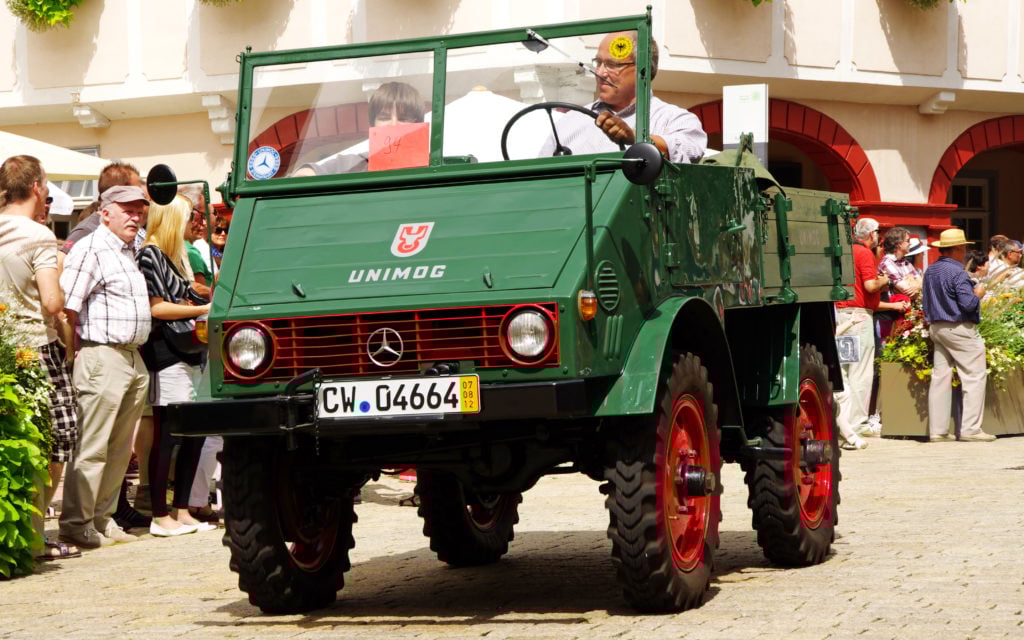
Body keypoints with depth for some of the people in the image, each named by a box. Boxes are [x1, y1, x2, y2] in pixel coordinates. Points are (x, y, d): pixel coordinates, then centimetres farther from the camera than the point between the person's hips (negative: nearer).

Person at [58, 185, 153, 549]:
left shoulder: (129, 251, 20)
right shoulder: (90, 249, -9)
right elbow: (67, 307, -15)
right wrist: (77, 352, -13)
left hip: (133, 358, 9)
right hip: (103, 357, -9)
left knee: (120, 447, 11)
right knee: (92, 447, -8)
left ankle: (103, 518, 18)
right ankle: (76, 523, -4)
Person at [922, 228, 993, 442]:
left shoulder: (930, 271, 10)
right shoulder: (957, 272, -16)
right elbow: (968, 303, -20)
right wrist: (978, 294, -3)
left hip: (936, 327, 8)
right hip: (960, 329, -8)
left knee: (940, 377, 8)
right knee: (974, 377, -2)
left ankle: (937, 430, 8)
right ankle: (970, 428, -6)